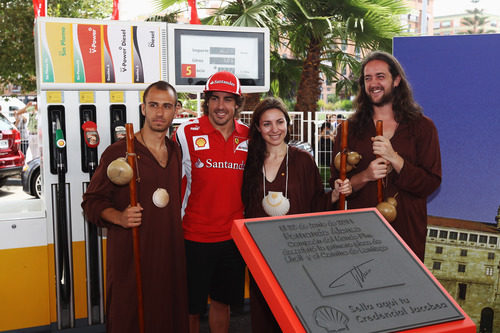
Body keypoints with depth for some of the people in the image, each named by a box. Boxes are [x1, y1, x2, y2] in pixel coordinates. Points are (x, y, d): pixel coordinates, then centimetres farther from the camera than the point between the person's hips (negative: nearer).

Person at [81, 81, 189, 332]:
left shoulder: (176, 152, 10)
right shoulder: (118, 152, -7)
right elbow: (92, 201, -6)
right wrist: (120, 217, -22)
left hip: (170, 254, 5)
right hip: (129, 254, -5)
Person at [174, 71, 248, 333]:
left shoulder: (248, 136, 4)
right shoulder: (187, 133, -8)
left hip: (234, 236, 3)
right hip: (194, 236, -3)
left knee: (222, 301, 17)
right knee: (190, 307, 8)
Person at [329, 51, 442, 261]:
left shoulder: (422, 127, 2)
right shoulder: (350, 129, 5)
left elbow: (431, 184, -5)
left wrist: (394, 158, -17)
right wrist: (365, 176, -17)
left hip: (407, 230, 0)